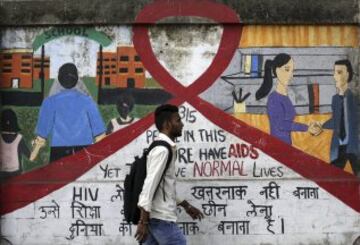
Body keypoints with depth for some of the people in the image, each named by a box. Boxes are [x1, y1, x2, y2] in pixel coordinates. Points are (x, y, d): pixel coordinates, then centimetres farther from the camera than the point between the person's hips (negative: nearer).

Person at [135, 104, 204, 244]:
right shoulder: (163, 149, -13)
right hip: (162, 219, -9)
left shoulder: (161, 147, 18)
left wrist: (186, 206, 29)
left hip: (154, 218, 9)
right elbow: (150, 185, -20)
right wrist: (143, 221, -23)